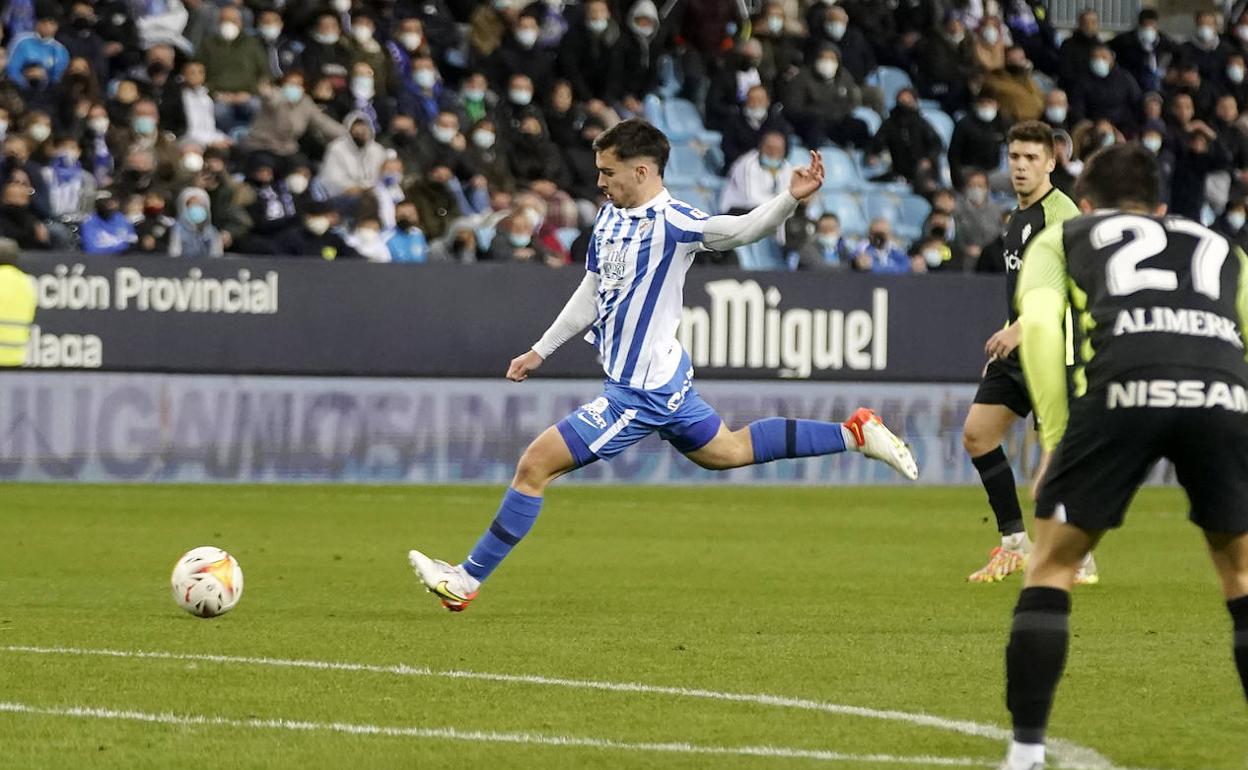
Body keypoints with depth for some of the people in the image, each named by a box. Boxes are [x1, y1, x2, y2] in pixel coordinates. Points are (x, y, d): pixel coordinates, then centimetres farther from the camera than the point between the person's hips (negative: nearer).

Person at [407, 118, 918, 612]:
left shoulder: (670, 223, -21)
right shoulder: (610, 216, 6)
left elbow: (741, 230, -31)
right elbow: (591, 294, 17)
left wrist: (791, 199, -49)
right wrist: (540, 352, 19)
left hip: (641, 392, -10)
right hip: (663, 381, 10)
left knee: (536, 464, -9)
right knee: (727, 451, 25)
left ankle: (467, 579, -2)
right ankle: (854, 434, 29)